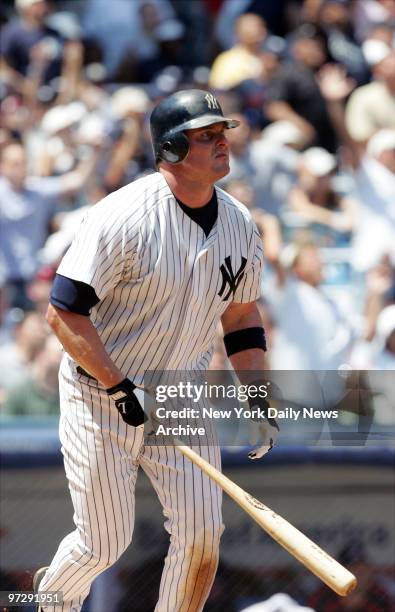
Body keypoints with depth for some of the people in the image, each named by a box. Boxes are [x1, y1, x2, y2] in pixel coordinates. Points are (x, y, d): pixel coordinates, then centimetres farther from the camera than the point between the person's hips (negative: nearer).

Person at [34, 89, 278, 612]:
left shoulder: (240, 225, 0)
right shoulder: (124, 216, -21)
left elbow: (242, 318, 13)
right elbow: (64, 313, -21)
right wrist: (120, 388, -23)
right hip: (99, 395, -5)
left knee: (201, 534, -5)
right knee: (104, 543, 1)